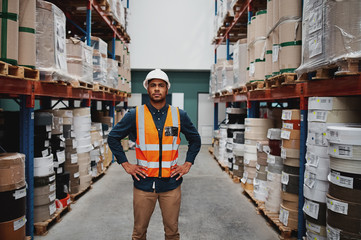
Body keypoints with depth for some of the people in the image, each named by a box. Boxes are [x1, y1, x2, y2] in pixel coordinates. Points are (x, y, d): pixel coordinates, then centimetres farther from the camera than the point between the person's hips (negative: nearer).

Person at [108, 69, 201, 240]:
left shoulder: (179, 115, 2)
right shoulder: (135, 115, -2)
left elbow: (195, 140, 15)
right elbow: (113, 138, 7)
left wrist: (187, 164, 6)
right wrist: (125, 165, 1)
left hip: (171, 183, 1)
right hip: (144, 183, -1)